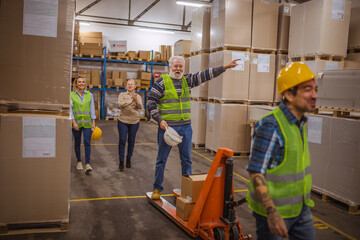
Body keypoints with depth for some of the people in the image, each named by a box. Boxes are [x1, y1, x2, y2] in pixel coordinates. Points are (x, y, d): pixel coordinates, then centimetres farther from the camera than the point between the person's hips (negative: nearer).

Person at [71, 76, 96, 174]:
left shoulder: (89, 95, 5)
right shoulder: (71, 95, 0)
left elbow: (92, 108, 6)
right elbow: (70, 109, -3)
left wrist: (93, 122, 0)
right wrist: (74, 122, -12)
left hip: (87, 122, 1)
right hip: (76, 122, 0)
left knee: (87, 143, -7)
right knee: (77, 143, 10)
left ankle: (87, 164, -8)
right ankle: (79, 162, 24)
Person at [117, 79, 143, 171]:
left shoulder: (138, 96, 4)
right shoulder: (122, 94, 1)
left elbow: (140, 107, -14)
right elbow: (120, 104, -17)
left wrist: (136, 100, -34)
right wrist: (130, 101, -30)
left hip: (134, 122, 1)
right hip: (123, 121, -1)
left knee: (131, 141, 9)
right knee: (122, 141, -3)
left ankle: (128, 159, 25)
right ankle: (121, 161, 5)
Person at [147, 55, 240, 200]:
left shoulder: (187, 80, 8)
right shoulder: (162, 82, -5)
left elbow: (205, 75, 3)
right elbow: (151, 103, -4)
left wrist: (225, 67, -5)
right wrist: (160, 120, -14)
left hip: (185, 127, 4)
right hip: (167, 127, -4)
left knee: (186, 159, 12)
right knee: (161, 159, 6)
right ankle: (157, 188, 19)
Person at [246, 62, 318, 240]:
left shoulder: (300, 123, 4)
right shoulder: (270, 126, -24)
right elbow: (256, 172, -25)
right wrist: (272, 214, -27)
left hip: (301, 208, 8)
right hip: (273, 209, -8)